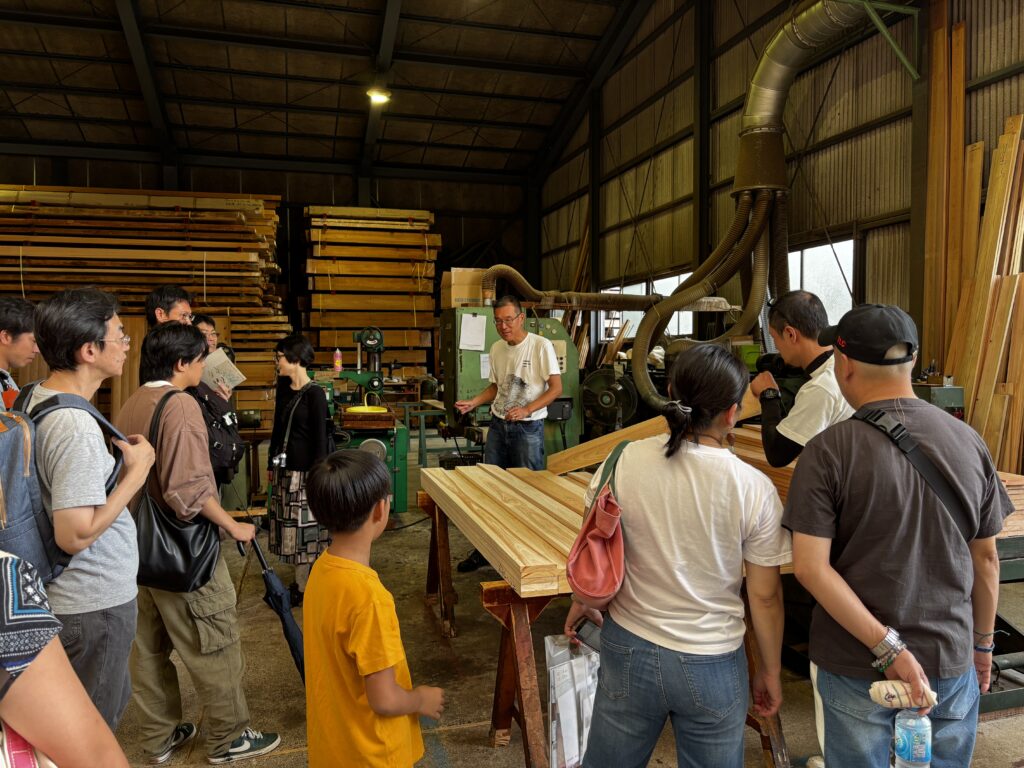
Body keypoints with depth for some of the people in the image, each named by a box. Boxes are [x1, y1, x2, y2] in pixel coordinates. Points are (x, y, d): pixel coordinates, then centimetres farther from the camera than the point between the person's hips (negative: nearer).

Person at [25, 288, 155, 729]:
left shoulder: (35, 398, 3)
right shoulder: (76, 427, -28)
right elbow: (75, 535, -29)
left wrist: (114, 458, 7)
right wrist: (136, 472, -21)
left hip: (72, 594, 9)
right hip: (95, 606, -9)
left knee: (112, 705, 27)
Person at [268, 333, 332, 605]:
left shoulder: (314, 394, -14)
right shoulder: (284, 389, 8)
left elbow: (321, 438, -14)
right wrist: (272, 464, 17)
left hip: (304, 470, -8)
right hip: (284, 468, 8)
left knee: (304, 526, 1)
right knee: (289, 523, 13)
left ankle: (303, 588, 13)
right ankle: (301, 580, 26)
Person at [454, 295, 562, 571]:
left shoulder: (541, 346, -11)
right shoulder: (496, 349, 8)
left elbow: (556, 388, -12)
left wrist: (526, 410, -23)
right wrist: (473, 403, 1)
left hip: (528, 427, -6)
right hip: (498, 424, 6)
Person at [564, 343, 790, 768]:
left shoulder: (625, 462, -14)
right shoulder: (754, 488, -16)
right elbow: (765, 595, -7)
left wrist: (581, 601, 18)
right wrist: (771, 671, 10)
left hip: (629, 650, 1)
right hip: (712, 665, -1)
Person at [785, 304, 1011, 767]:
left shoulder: (829, 451, -17)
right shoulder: (969, 442, -6)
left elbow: (809, 566, -21)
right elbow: (986, 560, 3)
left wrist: (887, 647, -16)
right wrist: (983, 643, 16)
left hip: (855, 666, -3)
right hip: (951, 662, 3)